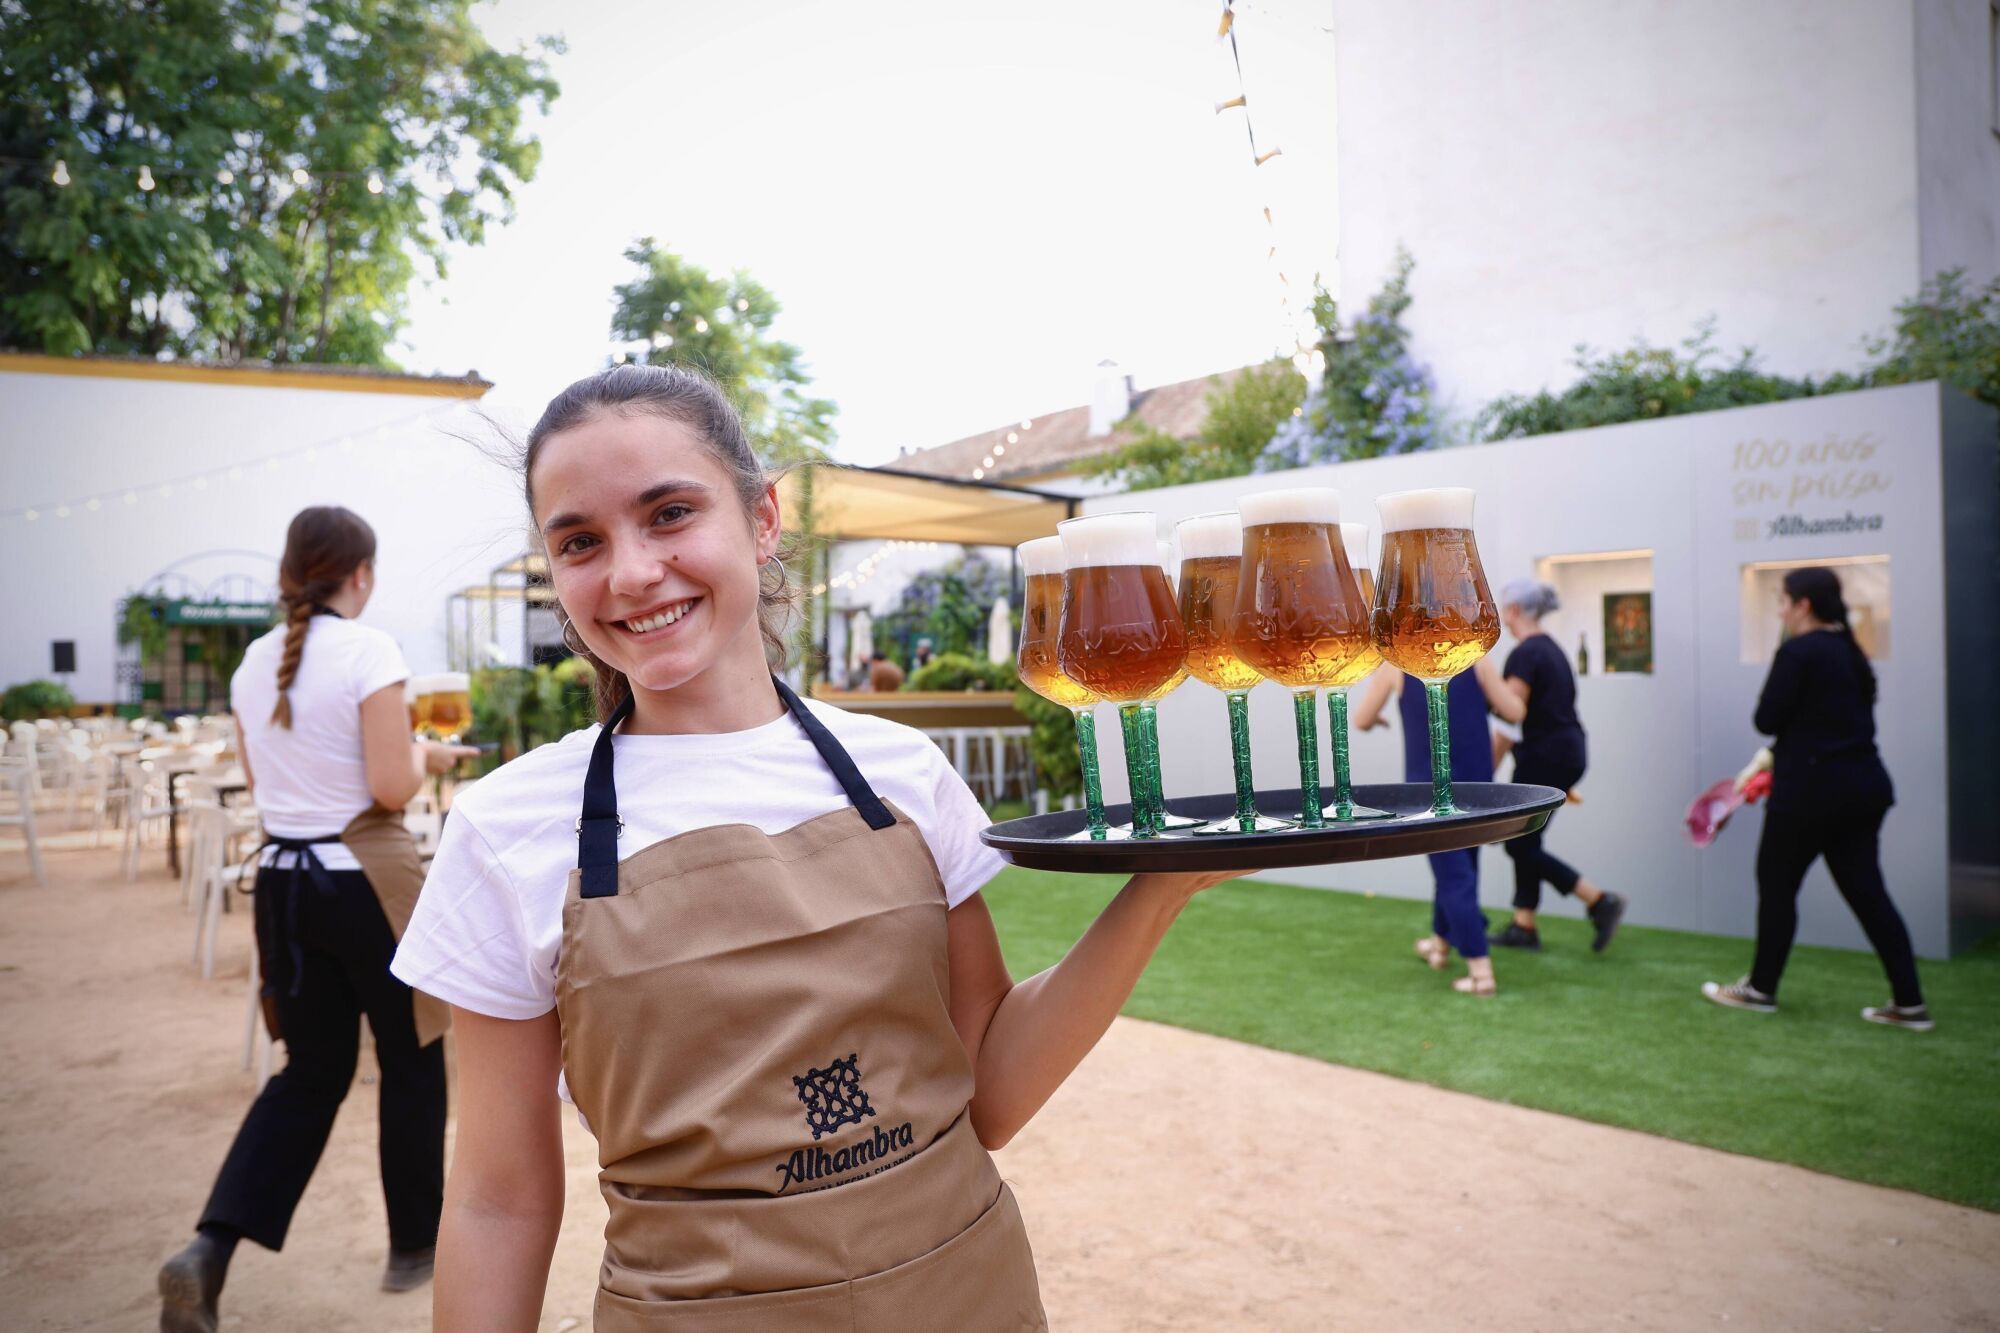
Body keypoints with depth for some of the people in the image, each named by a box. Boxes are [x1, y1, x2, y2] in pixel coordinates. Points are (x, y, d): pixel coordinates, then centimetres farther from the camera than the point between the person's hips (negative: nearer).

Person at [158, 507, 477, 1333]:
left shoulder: (256, 662, 6)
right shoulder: (369, 651, -15)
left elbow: (258, 776, 17)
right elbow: (392, 787, -19)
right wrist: (426, 757, 0)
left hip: (283, 880, 6)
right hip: (366, 878, -6)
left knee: (312, 1073, 17)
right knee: (411, 1063, 13)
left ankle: (210, 1249, 2)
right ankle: (414, 1246, 27)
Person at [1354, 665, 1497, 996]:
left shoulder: (1395, 662, -1)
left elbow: (1361, 721, 9)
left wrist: (1376, 719, 33)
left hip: (1430, 781, -3)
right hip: (1476, 777, 3)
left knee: (1453, 874, 0)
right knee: (1461, 864, 20)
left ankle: (1481, 971, -5)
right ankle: (1440, 943, 38)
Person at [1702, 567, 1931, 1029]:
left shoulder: (1798, 652, -15)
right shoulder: (1850, 652, 12)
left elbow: (1766, 719, -14)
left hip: (1814, 788, -8)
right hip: (1864, 783, 8)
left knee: (1776, 883, 7)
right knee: (1866, 890, 10)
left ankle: (1761, 988, 18)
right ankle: (1909, 1003, 9)